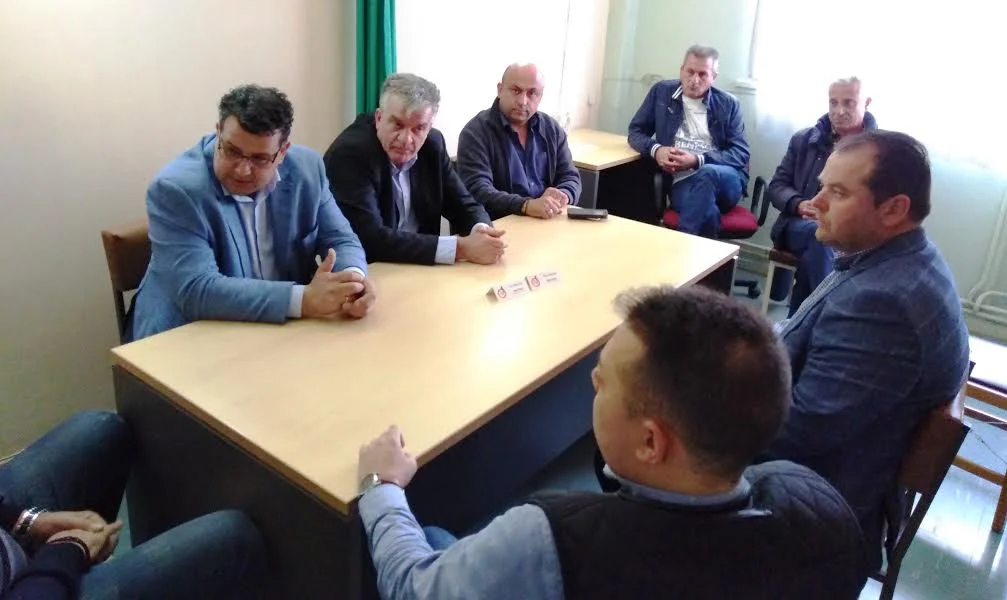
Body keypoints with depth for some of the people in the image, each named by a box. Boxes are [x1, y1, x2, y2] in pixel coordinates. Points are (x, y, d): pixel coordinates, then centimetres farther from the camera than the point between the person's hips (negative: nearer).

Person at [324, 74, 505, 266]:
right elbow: (370, 238, -26)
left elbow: (464, 205, 5)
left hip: (422, 268, 6)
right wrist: (459, 248, -28)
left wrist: (481, 231, -18)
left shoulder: (432, 144, -1)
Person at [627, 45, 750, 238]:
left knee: (706, 174, -38)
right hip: (682, 181, -1)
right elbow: (635, 132, 15)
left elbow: (741, 153, 3)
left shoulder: (728, 104, 8)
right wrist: (655, 149, -10)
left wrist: (697, 161, -15)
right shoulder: (661, 92, 12)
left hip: (726, 180, 1)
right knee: (706, 211, -38)